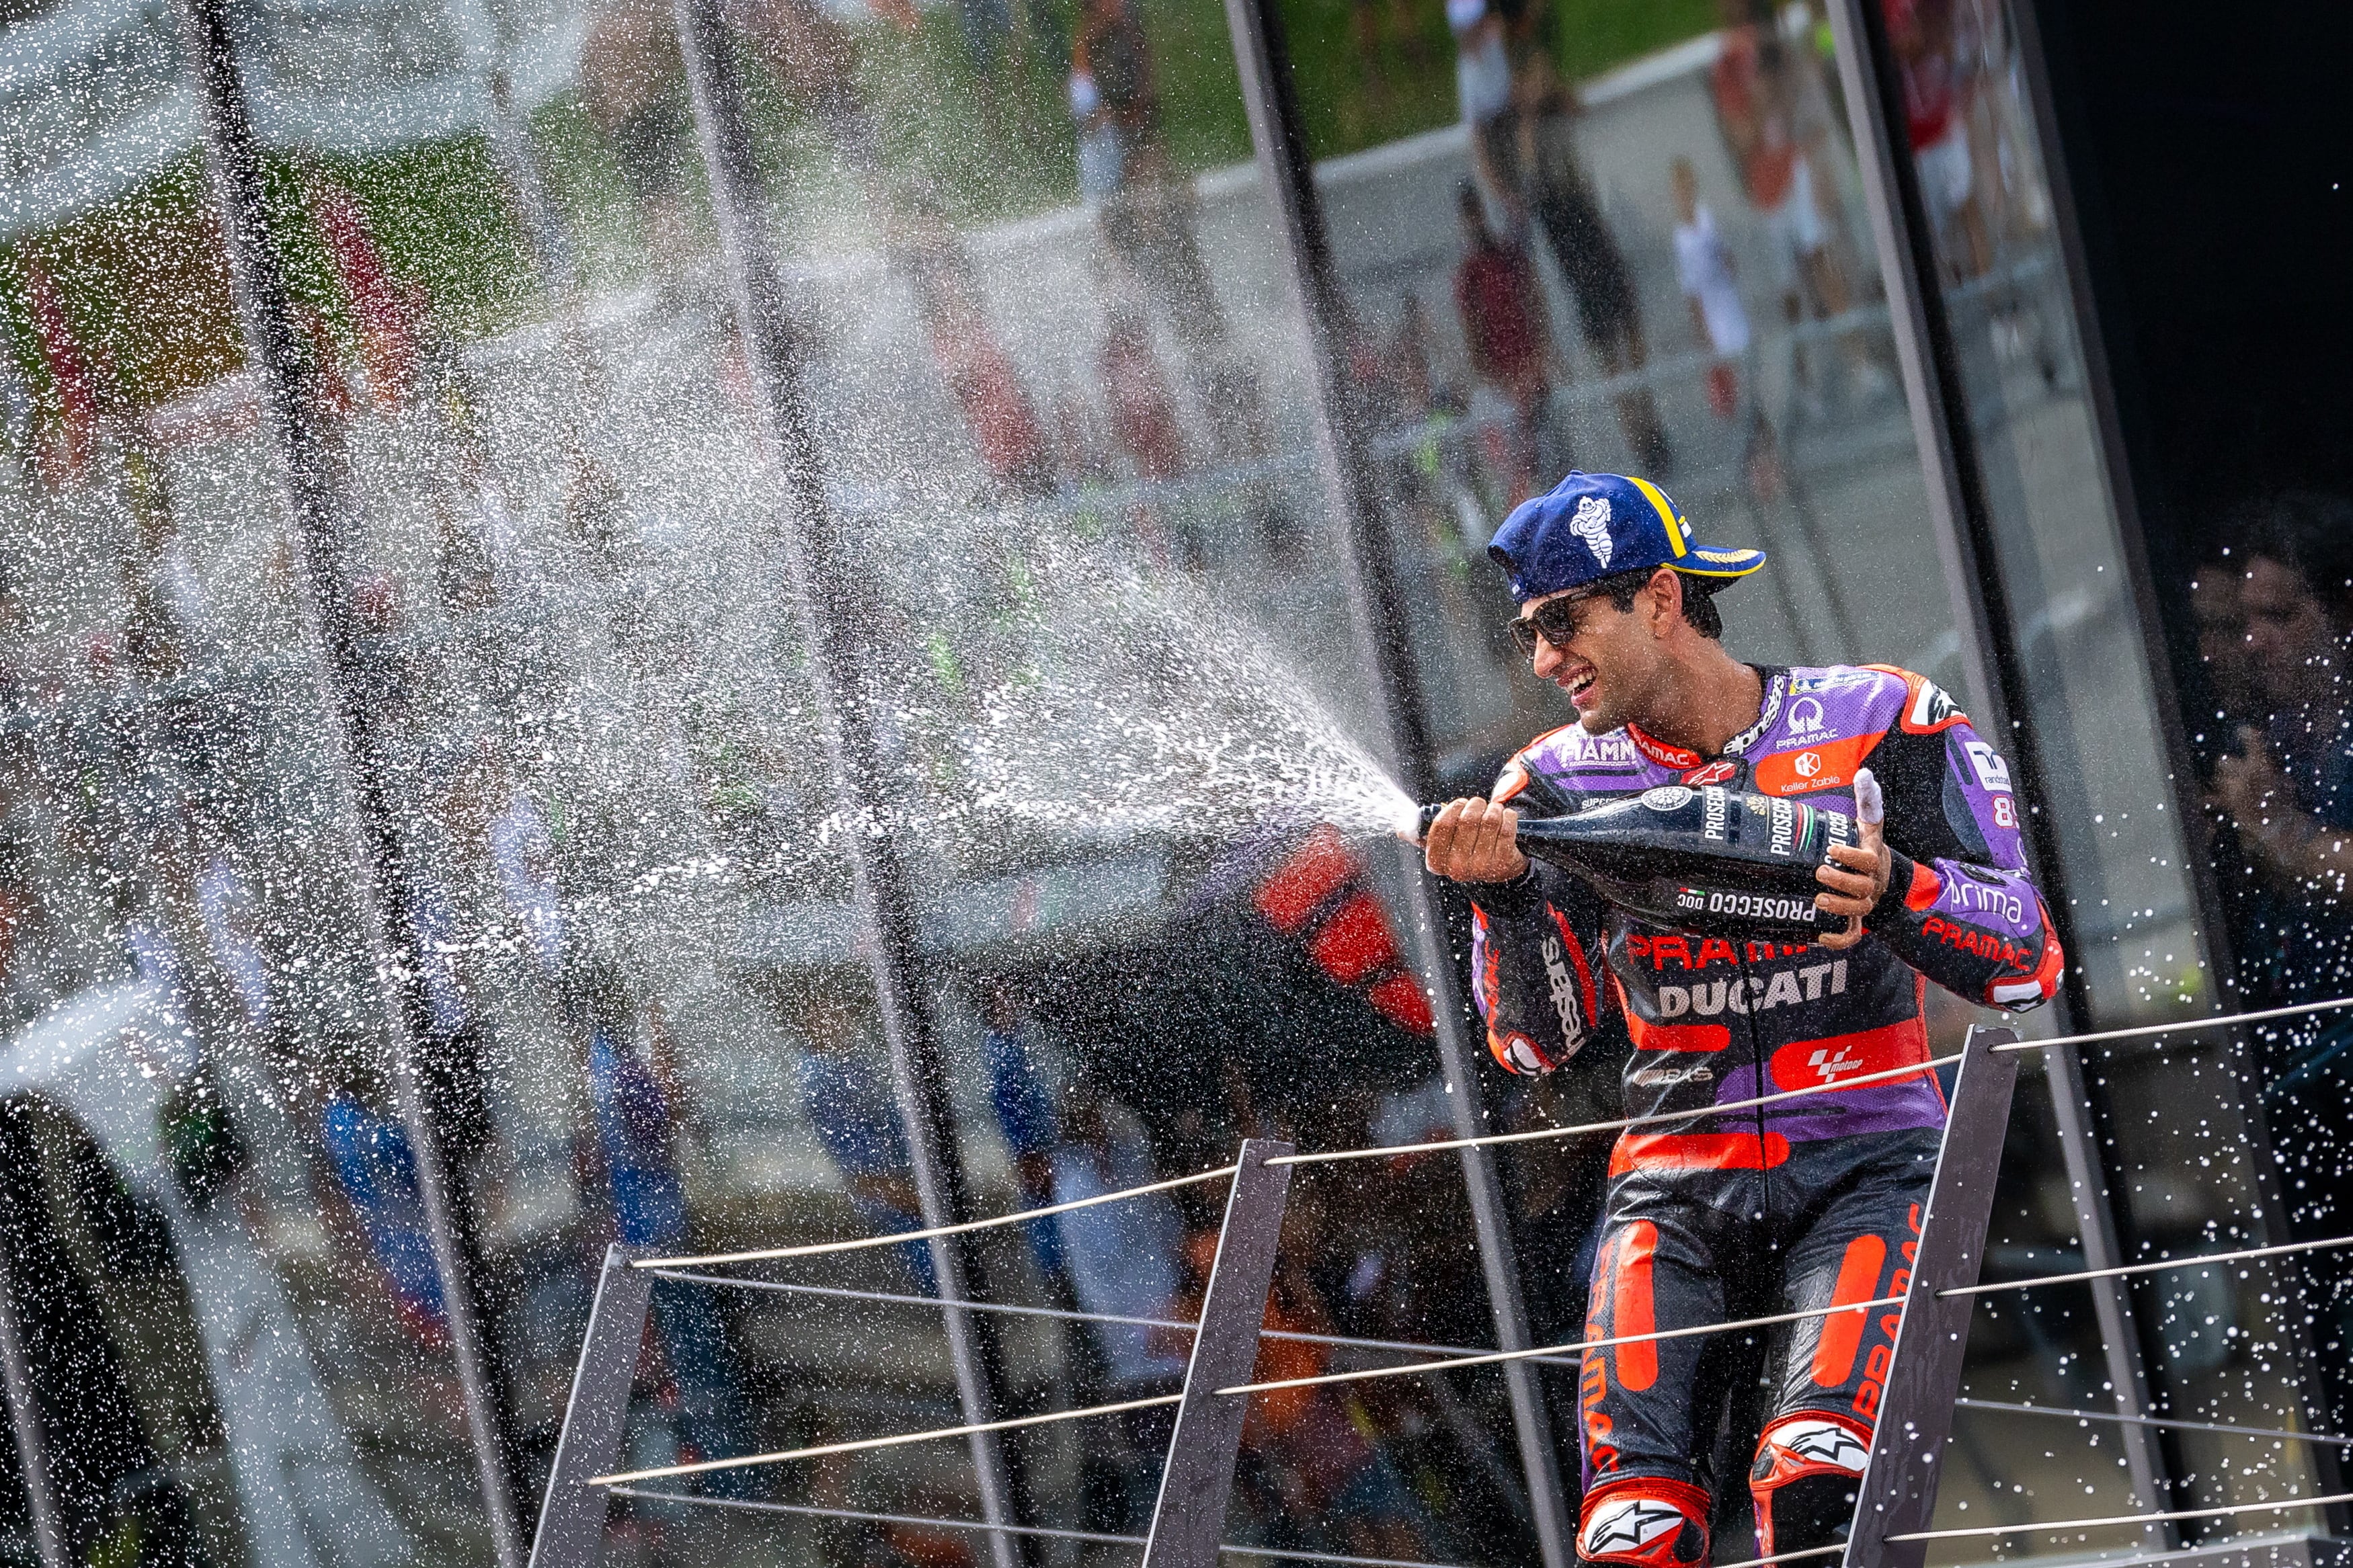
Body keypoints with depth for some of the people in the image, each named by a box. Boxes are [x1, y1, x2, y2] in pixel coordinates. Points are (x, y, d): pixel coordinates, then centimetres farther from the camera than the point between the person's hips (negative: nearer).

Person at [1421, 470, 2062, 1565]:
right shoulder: (1561, 785, 9)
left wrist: (1897, 890, -22)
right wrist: (1505, 896, -16)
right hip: (1675, 1180, 3)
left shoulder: (1880, 725, 0)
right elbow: (1538, 1041, 1)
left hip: (1862, 1169, -2)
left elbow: (2027, 963, -4)